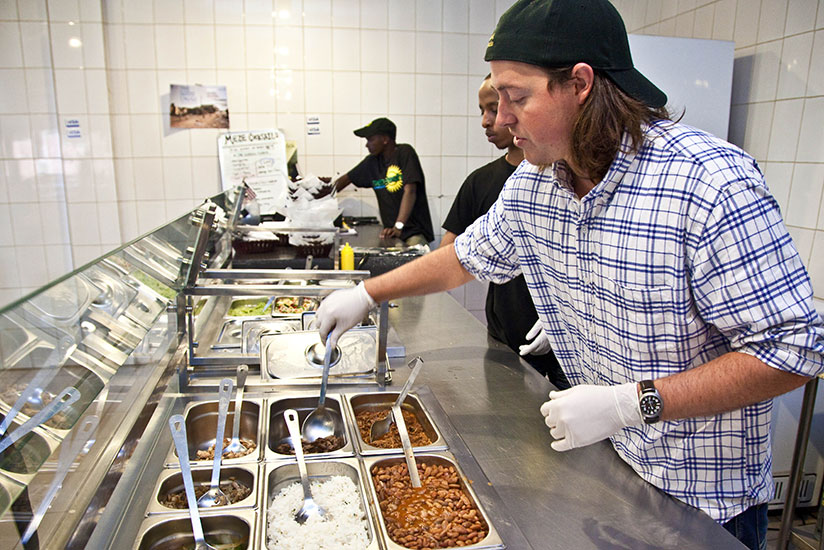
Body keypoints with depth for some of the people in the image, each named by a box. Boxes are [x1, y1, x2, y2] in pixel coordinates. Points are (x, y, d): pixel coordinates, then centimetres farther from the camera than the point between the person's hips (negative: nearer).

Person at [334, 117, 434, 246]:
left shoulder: (405, 153, -5)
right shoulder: (373, 161, 13)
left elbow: (410, 191, -16)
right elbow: (347, 179, 24)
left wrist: (398, 226, -26)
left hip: (415, 231, -5)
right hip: (391, 232, 6)